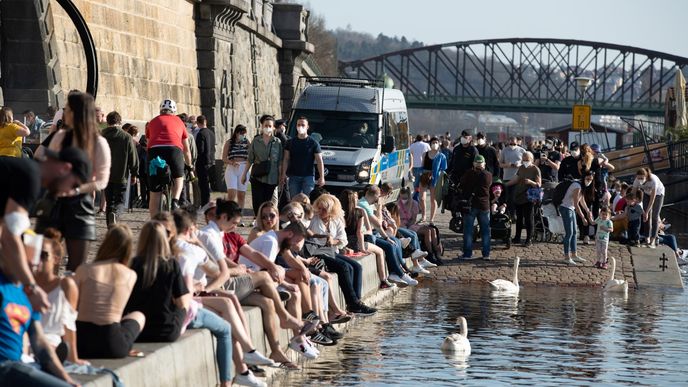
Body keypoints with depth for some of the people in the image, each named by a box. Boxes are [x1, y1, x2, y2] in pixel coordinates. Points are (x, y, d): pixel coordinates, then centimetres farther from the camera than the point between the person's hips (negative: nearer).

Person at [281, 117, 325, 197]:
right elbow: (286, 159, 8)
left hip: (308, 176, -2)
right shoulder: (291, 142, 9)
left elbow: (319, 161, -1)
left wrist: (321, 177, -8)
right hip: (294, 177, 2)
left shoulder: (313, 143, 1)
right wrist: (283, 175, -1)